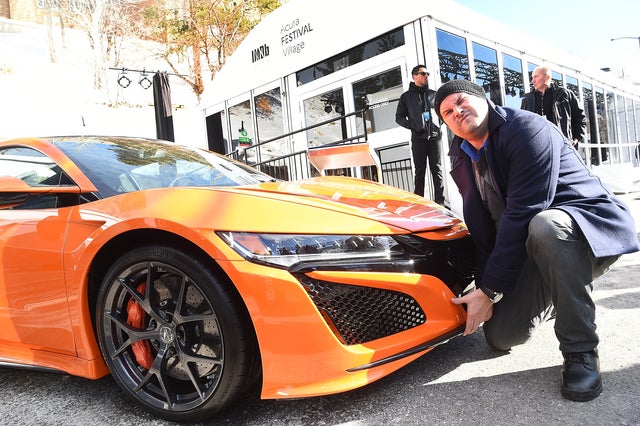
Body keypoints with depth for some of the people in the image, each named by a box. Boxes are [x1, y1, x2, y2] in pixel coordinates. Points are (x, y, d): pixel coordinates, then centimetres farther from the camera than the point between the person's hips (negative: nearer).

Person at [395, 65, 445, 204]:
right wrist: (412, 126, -6)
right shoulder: (406, 96, 9)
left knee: (437, 170, 0)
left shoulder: (434, 94, 14)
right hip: (418, 138, -2)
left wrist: (439, 122, 2)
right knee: (420, 171, 0)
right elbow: (399, 117, 8)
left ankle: (440, 201, 1)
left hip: (435, 136, 2)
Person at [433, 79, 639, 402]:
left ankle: (581, 351, -22)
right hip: (524, 249, 7)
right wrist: (484, 287, -3)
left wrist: (491, 290, -24)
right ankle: (558, 301, 27)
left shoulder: (526, 127, -18)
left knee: (545, 226, -42)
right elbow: (480, 227, 5)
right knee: (500, 334, -7)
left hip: (594, 227, -6)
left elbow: (522, 213, -26)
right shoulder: (462, 159, 6)